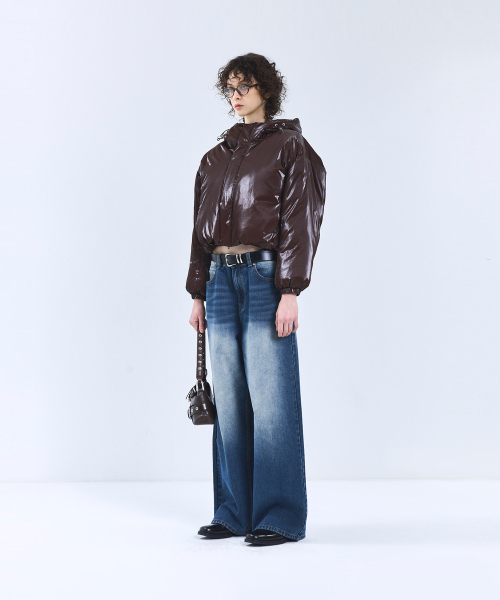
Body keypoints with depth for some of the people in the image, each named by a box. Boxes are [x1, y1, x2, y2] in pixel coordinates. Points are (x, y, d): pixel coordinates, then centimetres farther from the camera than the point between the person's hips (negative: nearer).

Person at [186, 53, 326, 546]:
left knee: (270, 397, -6)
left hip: (266, 275, -6)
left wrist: (290, 292, -16)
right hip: (221, 279, 6)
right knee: (229, 399, 7)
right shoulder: (215, 158, 18)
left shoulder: (290, 147, 0)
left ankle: (281, 517, 2)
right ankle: (234, 511, 15)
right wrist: (198, 294, 13)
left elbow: (300, 221, -8)